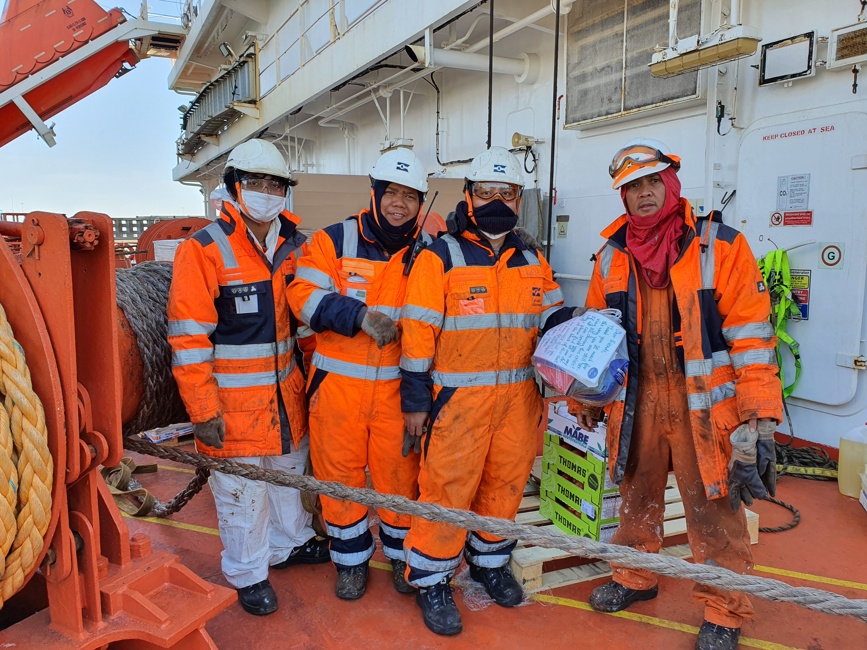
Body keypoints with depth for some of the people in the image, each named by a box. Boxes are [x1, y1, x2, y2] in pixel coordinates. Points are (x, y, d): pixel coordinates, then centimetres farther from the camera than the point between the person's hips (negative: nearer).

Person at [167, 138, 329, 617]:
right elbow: (188, 337, -16)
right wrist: (203, 409, -16)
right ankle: (247, 573, 30)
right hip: (233, 401, -6)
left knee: (290, 471, 22)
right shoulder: (204, 249, -14)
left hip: (286, 393, 6)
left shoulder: (295, 246, 5)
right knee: (242, 490, 7)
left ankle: (290, 544, 45)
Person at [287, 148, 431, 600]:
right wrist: (360, 315, -22)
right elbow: (305, 295, -9)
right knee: (339, 470, 9)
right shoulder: (335, 240, 0)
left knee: (400, 470, 9)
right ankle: (351, 560, 31)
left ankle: (403, 554, 34)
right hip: (339, 381, -1)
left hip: (398, 384, 1)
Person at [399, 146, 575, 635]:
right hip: (458, 398, -5)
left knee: (506, 483, 15)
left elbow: (555, 319, 15)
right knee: (449, 488, 1)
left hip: (519, 397, 5)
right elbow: (419, 331, -7)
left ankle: (490, 562, 38)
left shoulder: (533, 262, 11)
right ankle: (431, 581, 21)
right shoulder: (441, 257, -6)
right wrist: (416, 399, -8)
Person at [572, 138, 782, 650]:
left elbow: (750, 333, -10)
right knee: (638, 497, 19)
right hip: (637, 403, 4)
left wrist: (758, 417, -15)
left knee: (713, 512, 6)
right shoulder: (613, 256, 6)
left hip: (704, 407, -4)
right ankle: (635, 578, 41)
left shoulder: (721, 246, -7)